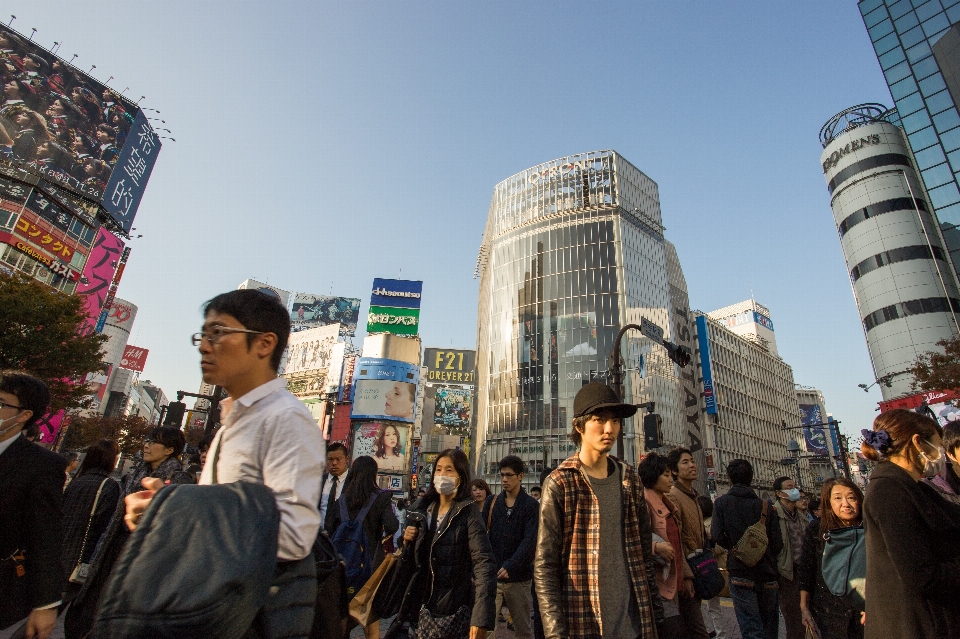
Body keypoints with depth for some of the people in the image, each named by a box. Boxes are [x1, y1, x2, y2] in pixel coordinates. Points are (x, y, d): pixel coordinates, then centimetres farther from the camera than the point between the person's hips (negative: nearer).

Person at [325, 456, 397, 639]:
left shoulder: (340, 499, -4)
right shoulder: (381, 498, -12)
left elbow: (328, 530, -3)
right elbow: (391, 526, -24)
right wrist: (387, 535, -3)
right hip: (371, 561, -2)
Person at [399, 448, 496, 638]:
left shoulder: (468, 512, -13)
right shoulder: (421, 508, 3)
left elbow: (484, 563, -23)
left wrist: (481, 618, -32)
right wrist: (407, 541, -8)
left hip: (454, 610, -5)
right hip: (421, 606, 5)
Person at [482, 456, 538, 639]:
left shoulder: (531, 505, -3)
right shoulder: (492, 502, 6)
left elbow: (530, 541, -12)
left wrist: (510, 566, -24)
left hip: (518, 577, -2)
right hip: (492, 575, 2)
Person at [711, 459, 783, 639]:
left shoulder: (722, 502, -6)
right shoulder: (765, 506, 0)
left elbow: (717, 536, -14)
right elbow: (778, 544, 1)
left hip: (740, 574, -3)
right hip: (768, 574, 3)